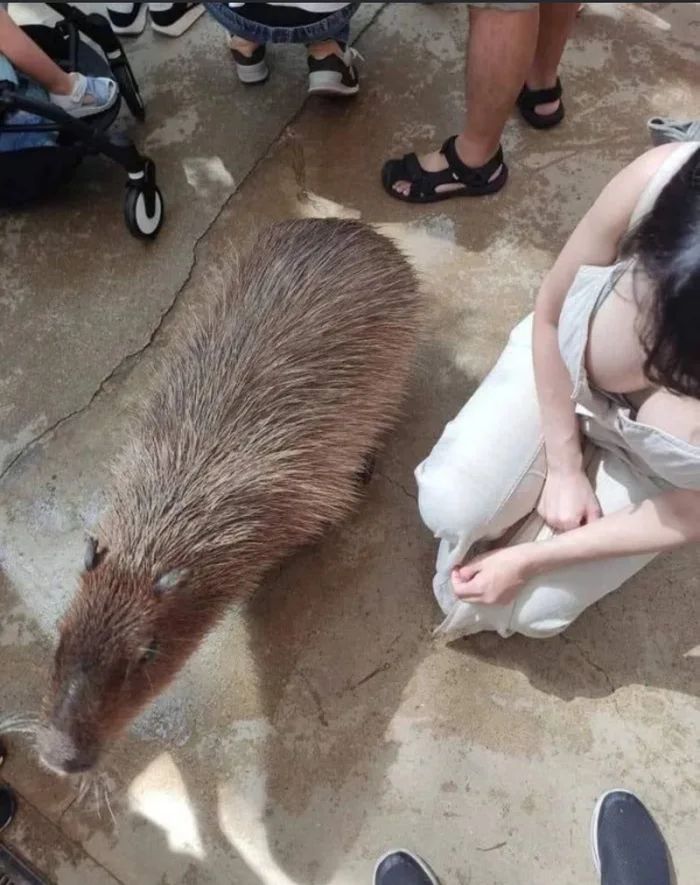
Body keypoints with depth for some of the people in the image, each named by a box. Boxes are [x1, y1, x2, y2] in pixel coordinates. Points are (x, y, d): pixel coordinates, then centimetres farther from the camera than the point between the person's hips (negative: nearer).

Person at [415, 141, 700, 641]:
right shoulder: (656, 180, -38)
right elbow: (550, 315, -18)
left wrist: (528, 560, -16)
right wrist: (563, 467, -12)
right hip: (563, 367, 2)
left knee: (538, 608, -5)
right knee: (448, 507, -13)